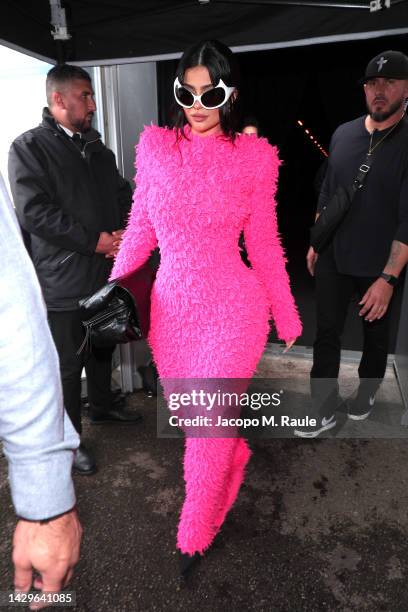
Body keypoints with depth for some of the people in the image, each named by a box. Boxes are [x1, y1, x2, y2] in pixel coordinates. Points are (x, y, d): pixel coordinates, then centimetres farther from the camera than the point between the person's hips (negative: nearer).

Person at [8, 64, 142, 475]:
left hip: (106, 271, 7)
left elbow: (122, 192, 14)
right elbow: (34, 211, -17)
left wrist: (124, 231, -6)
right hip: (64, 280, -7)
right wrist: (94, 240, -18)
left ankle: (101, 407, 43)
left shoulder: (96, 147, 15)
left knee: (103, 347, 21)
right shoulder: (29, 147, -7)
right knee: (68, 363, 4)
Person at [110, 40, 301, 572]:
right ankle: (236, 455, 53)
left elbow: (263, 243, 3)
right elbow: (141, 228, 7)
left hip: (233, 308, -3)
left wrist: (286, 315, 8)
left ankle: (195, 537, 33)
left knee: (206, 426, 4)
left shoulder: (254, 158, -3)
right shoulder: (155, 147, 2)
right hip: (171, 307, 3)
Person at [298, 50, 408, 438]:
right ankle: (324, 409, 19)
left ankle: (368, 389, 41)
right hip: (333, 257, 4)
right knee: (326, 333, 6)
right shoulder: (343, 134, 3)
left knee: (375, 334, 16)